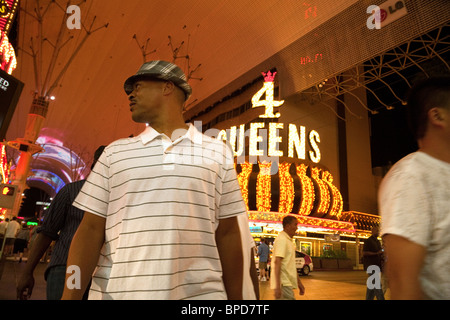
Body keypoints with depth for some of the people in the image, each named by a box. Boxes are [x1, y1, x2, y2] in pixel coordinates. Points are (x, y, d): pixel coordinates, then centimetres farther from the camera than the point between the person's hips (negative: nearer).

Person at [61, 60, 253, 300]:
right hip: (117, 291, 2)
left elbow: (227, 234, 4)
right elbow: (91, 230, 3)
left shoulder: (218, 152, 4)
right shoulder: (115, 152, 7)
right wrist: (70, 295, -7)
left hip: (199, 292, -1)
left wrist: (235, 297, 4)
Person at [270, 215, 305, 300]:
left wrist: (299, 282, 23)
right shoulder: (282, 239, -14)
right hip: (283, 284, -10)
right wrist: (278, 286, -27)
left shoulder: (289, 240, 17)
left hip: (287, 283, 10)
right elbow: (277, 262, -22)